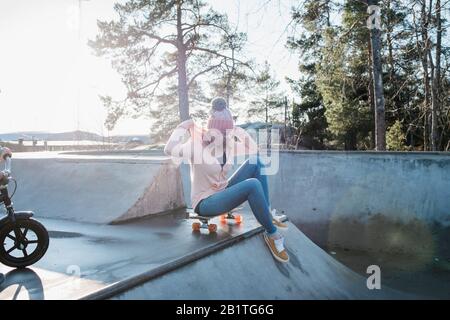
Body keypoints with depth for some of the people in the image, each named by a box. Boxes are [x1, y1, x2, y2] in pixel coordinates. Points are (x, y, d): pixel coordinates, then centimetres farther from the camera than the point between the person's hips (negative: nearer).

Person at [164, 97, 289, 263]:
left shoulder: (228, 145, 2)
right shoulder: (198, 147, -18)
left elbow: (254, 150, 6)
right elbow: (169, 150, -33)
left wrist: (239, 131, -4)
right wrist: (184, 127, -21)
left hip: (222, 193, 8)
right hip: (205, 202, -8)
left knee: (256, 162, -1)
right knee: (253, 185, -29)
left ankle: (266, 212, -3)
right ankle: (272, 234, -12)